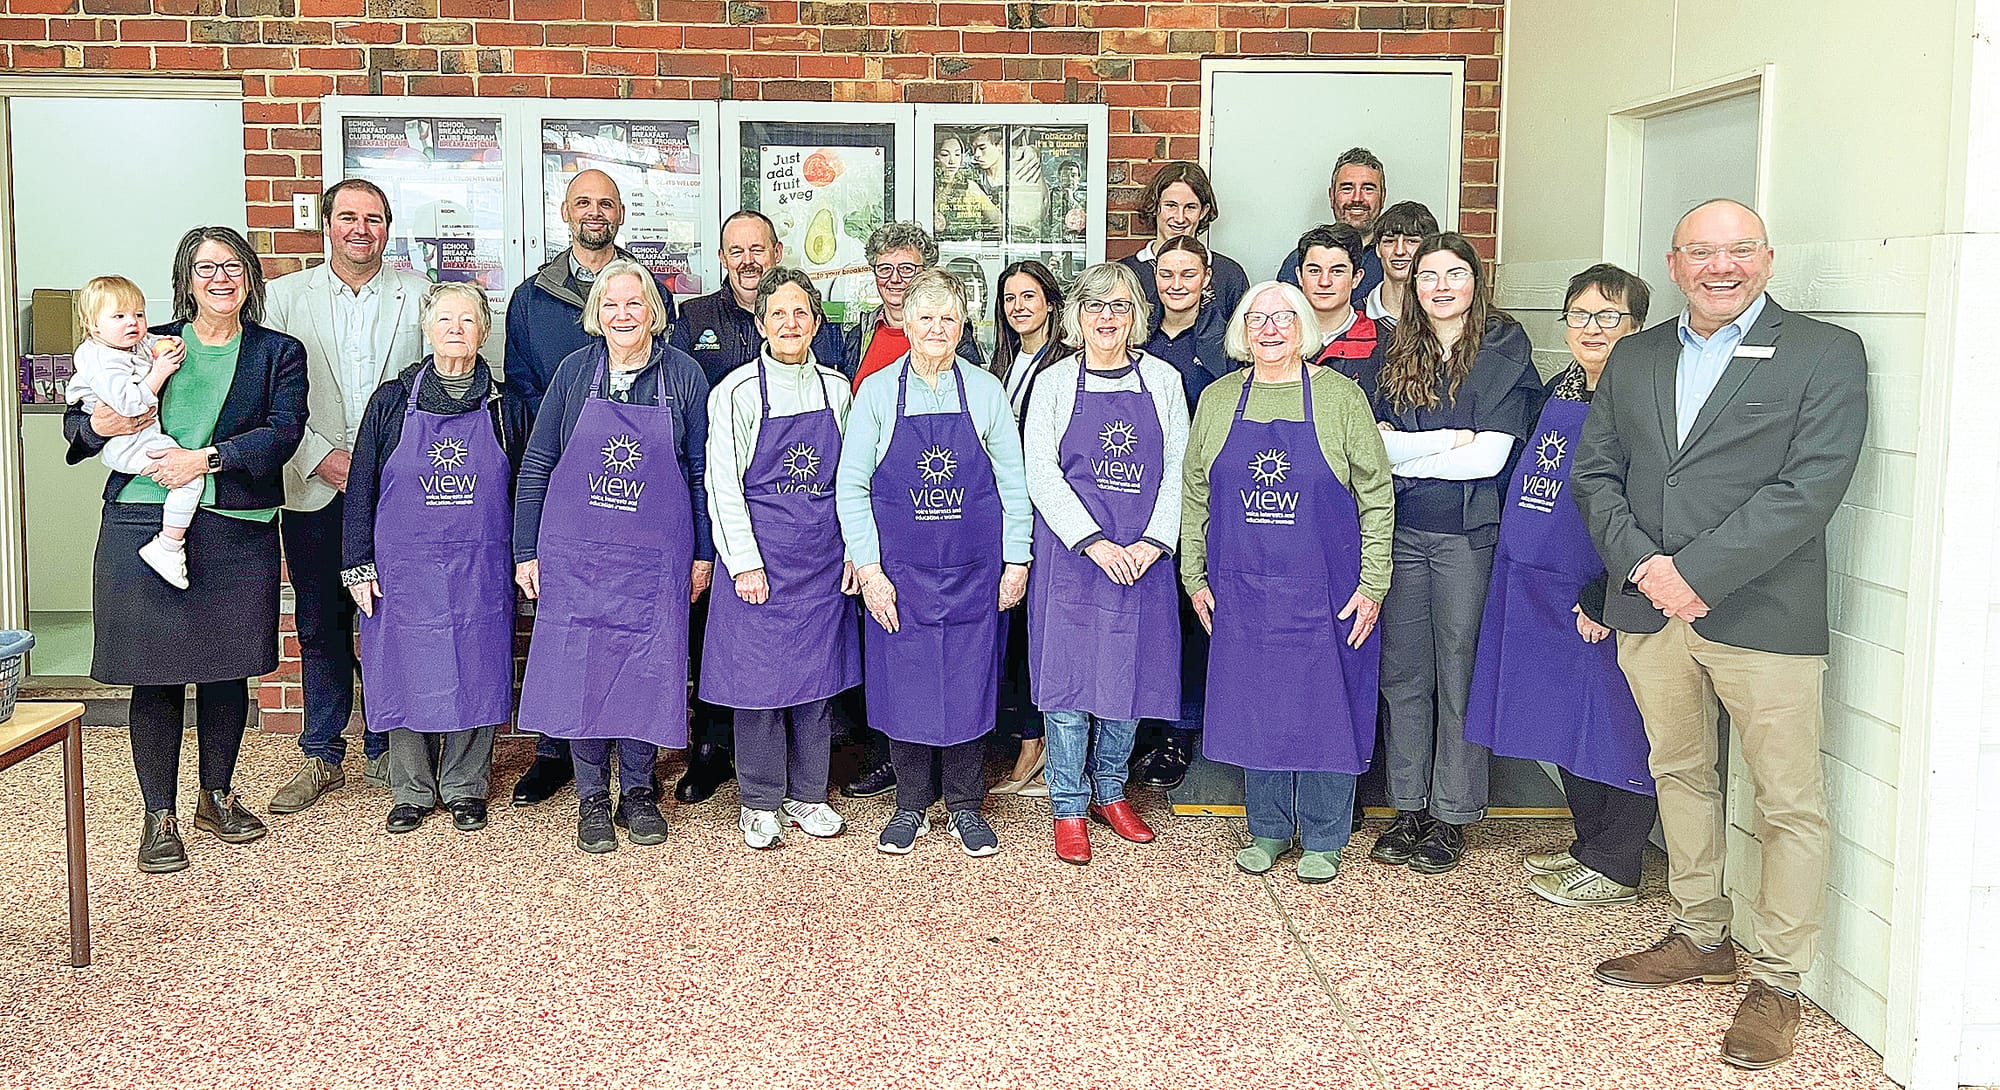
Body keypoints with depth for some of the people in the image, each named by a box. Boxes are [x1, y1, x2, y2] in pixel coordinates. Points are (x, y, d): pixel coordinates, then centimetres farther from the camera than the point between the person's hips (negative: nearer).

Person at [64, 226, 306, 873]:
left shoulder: (279, 353, 8)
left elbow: (283, 432, -7)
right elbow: (78, 422, 14)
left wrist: (207, 459, -18)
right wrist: (99, 425, -10)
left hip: (237, 530, 0)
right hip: (143, 527, 0)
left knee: (227, 669, 9)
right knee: (156, 675, 1)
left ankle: (217, 797, 27)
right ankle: (159, 816, 13)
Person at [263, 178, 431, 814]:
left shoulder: (417, 294, 5)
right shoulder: (285, 296, 6)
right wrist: (325, 459, -10)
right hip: (315, 489, 1)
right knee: (320, 625, 8)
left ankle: (385, 751, 18)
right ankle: (321, 756, 20)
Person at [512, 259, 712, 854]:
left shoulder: (683, 375, 0)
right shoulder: (575, 370, 1)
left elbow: (702, 470, 5)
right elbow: (536, 465, 5)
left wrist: (703, 553, 4)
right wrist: (526, 552, 3)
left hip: (655, 556, 0)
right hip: (575, 553, 1)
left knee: (648, 670, 3)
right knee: (580, 669, 2)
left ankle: (638, 792, 21)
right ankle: (592, 799, 16)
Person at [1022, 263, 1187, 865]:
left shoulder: (1163, 380, 9)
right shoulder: (1055, 382, 3)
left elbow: (1177, 470, 6)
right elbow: (1042, 475, -4)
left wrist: (1153, 542, -9)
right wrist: (1096, 543, -14)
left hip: (1144, 555, 2)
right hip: (1071, 550, -2)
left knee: (1132, 674, 7)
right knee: (1068, 676, -2)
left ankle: (1109, 790, 25)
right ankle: (1069, 807, 11)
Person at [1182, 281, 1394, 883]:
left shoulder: (1340, 397, -3)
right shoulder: (1217, 400, 6)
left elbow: (1377, 496, -2)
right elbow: (1194, 495, 11)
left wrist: (1372, 585, -7)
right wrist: (1195, 577, 6)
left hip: (1324, 591, -2)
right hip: (1242, 590, 3)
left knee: (1325, 709, 4)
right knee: (1254, 708, 10)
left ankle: (1321, 840, 20)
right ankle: (1267, 831, 26)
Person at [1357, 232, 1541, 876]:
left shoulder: (1505, 348, -1)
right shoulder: (1391, 354, 11)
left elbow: (1490, 456, -10)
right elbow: (1373, 442, 1)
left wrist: (1406, 453, -4)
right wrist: (1449, 440, -10)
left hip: (1469, 533, -3)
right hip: (1400, 530, 4)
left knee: (1461, 674, 1)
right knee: (1403, 672, 7)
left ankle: (1451, 817, 11)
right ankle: (1408, 806, 17)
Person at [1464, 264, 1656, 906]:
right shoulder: (1560, 390, 11)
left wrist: (1603, 600, -21)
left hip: (1598, 599, -8)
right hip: (1536, 586, 8)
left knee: (1611, 725, 2)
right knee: (1564, 720, 16)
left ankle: (1613, 870, 14)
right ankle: (1589, 844, 30)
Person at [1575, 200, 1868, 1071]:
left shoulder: (1826, 354, -2)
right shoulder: (1634, 358, 14)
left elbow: (1811, 486, -12)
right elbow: (1596, 470, 8)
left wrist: (1697, 571, -18)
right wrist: (1641, 564, -9)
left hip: (1763, 614, -5)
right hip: (1649, 609, 5)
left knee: (1789, 804, 1)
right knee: (1679, 774, 17)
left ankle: (1777, 980, 15)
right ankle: (1702, 939, 33)